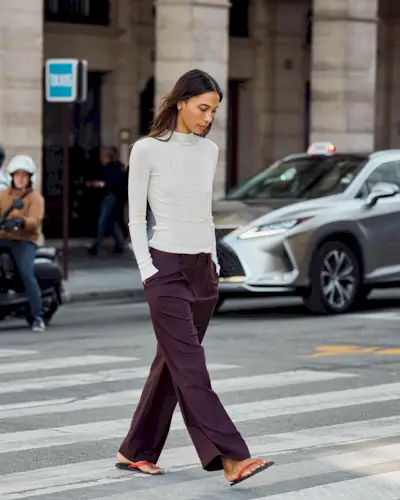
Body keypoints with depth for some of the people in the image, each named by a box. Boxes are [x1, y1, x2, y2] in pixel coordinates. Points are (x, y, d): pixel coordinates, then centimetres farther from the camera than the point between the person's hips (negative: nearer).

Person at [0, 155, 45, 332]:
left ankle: (38, 316, -22)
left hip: (25, 240, -4)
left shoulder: (35, 197, 3)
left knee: (26, 273, -25)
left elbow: (35, 221, -13)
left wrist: (21, 222, -34)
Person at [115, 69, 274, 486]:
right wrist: (147, 271, -11)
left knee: (172, 364, 9)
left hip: (203, 268, 7)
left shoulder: (209, 150, 11)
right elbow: (136, 217, -5)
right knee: (190, 366, -12)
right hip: (166, 267, -7)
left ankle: (136, 452, 20)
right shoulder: (148, 150, -6)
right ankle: (232, 458, -21)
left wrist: (214, 263, 12)